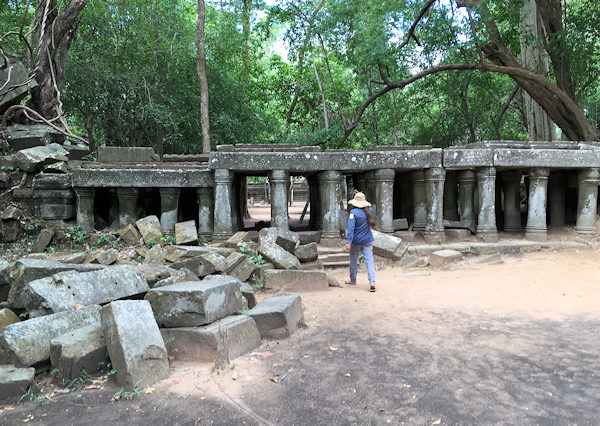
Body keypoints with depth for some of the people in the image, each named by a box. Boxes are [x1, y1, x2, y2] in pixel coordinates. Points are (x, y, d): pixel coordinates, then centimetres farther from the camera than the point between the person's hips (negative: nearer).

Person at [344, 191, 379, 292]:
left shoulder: (353, 212, -15)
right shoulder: (368, 210, 1)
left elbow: (351, 228, -22)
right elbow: (366, 204, 27)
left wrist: (348, 242, -23)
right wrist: (359, 195, 26)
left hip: (356, 241, -4)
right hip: (367, 240, 4)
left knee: (353, 260, 14)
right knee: (369, 261, 0)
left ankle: (353, 280, 29)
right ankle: (372, 282, -11)